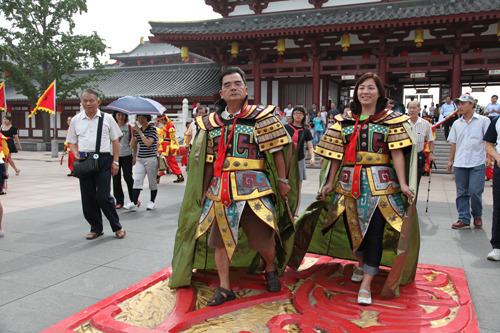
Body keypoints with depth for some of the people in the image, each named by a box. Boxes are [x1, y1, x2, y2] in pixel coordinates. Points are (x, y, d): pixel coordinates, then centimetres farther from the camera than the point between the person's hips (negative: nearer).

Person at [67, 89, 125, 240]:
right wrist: (77, 155, -4)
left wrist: (115, 162, 0)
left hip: (103, 160, -3)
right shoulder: (76, 120, 11)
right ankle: (96, 229, 23)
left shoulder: (107, 118, 6)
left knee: (103, 196, -8)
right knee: (87, 197, 7)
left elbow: (115, 141, 7)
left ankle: (117, 227, 10)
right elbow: (72, 142, 17)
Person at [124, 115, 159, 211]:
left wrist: (139, 132, -18)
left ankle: (152, 202, 17)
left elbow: (148, 143, -20)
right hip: (139, 159, 5)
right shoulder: (138, 130, 12)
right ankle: (133, 203, -12)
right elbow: (133, 145, 13)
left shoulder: (152, 129, -5)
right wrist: (133, 134, 1)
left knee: (152, 181, 4)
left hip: (151, 159, -5)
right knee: (137, 180, -7)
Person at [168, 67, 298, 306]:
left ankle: (271, 269, 36)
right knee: (220, 238, 5)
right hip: (221, 188, 4)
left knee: (264, 237, 3)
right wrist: (205, 190, 16)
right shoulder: (212, 122, 12)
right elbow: (209, 160, 16)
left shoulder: (261, 116, 0)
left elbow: (277, 151, 0)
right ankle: (224, 288, 20)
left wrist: (282, 180, -4)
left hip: (254, 186, -3)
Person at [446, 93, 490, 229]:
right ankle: (464, 219, 11)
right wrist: (450, 160, 13)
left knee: (475, 191, -6)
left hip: (477, 163, -4)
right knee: (461, 193, 4)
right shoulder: (457, 124, 14)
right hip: (459, 163, 4)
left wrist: (489, 156, -11)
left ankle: (477, 216, 17)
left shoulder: (483, 120, 3)